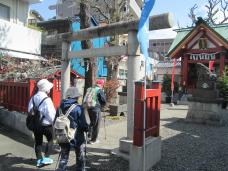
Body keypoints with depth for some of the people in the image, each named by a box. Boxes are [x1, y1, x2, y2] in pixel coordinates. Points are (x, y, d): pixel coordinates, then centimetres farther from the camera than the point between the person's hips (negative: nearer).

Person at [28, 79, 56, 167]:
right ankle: (46, 158, 17)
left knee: (38, 142, 16)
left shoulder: (33, 98, 0)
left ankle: (39, 160, 25)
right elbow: (50, 114, -21)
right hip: (46, 124, -5)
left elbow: (30, 110, 6)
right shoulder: (47, 99, -21)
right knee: (50, 140, 16)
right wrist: (53, 121, -4)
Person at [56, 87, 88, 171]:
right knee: (79, 156, 18)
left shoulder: (60, 107, -3)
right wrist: (86, 129, 3)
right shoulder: (78, 108, -19)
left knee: (64, 156, 16)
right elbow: (83, 124, -17)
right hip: (76, 136, -4)